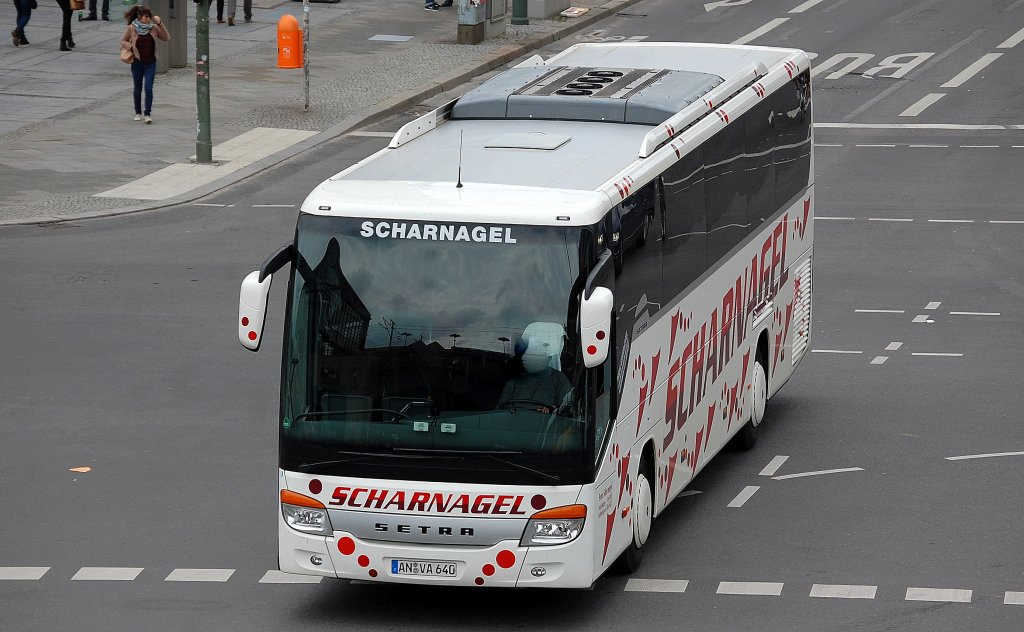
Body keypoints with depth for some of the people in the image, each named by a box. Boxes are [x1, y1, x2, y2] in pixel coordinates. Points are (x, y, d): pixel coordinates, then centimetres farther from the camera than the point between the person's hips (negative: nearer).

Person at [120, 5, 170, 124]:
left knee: (149, 88, -10)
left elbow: (167, 38, -4)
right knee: (137, 89, 12)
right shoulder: (131, 28, -6)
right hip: (137, 63, 0)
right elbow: (123, 41, 3)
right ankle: (138, 113, 28)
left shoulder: (153, 28, -2)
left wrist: (160, 24, -13)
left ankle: (147, 114, -8)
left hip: (150, 63, 0)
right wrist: (132, 47, -15)